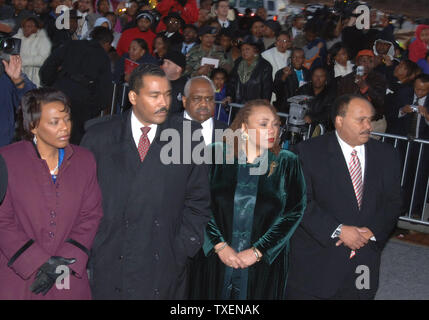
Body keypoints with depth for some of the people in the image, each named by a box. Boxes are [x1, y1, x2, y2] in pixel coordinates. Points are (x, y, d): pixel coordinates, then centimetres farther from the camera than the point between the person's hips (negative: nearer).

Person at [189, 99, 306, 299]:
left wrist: (258, 251, -10)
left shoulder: (287, 163, 1)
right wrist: (219, 245, -11)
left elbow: (295, 211, -4)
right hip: (214, 259, 0)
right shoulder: (216, 155, 0)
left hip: (263, 264, 0)